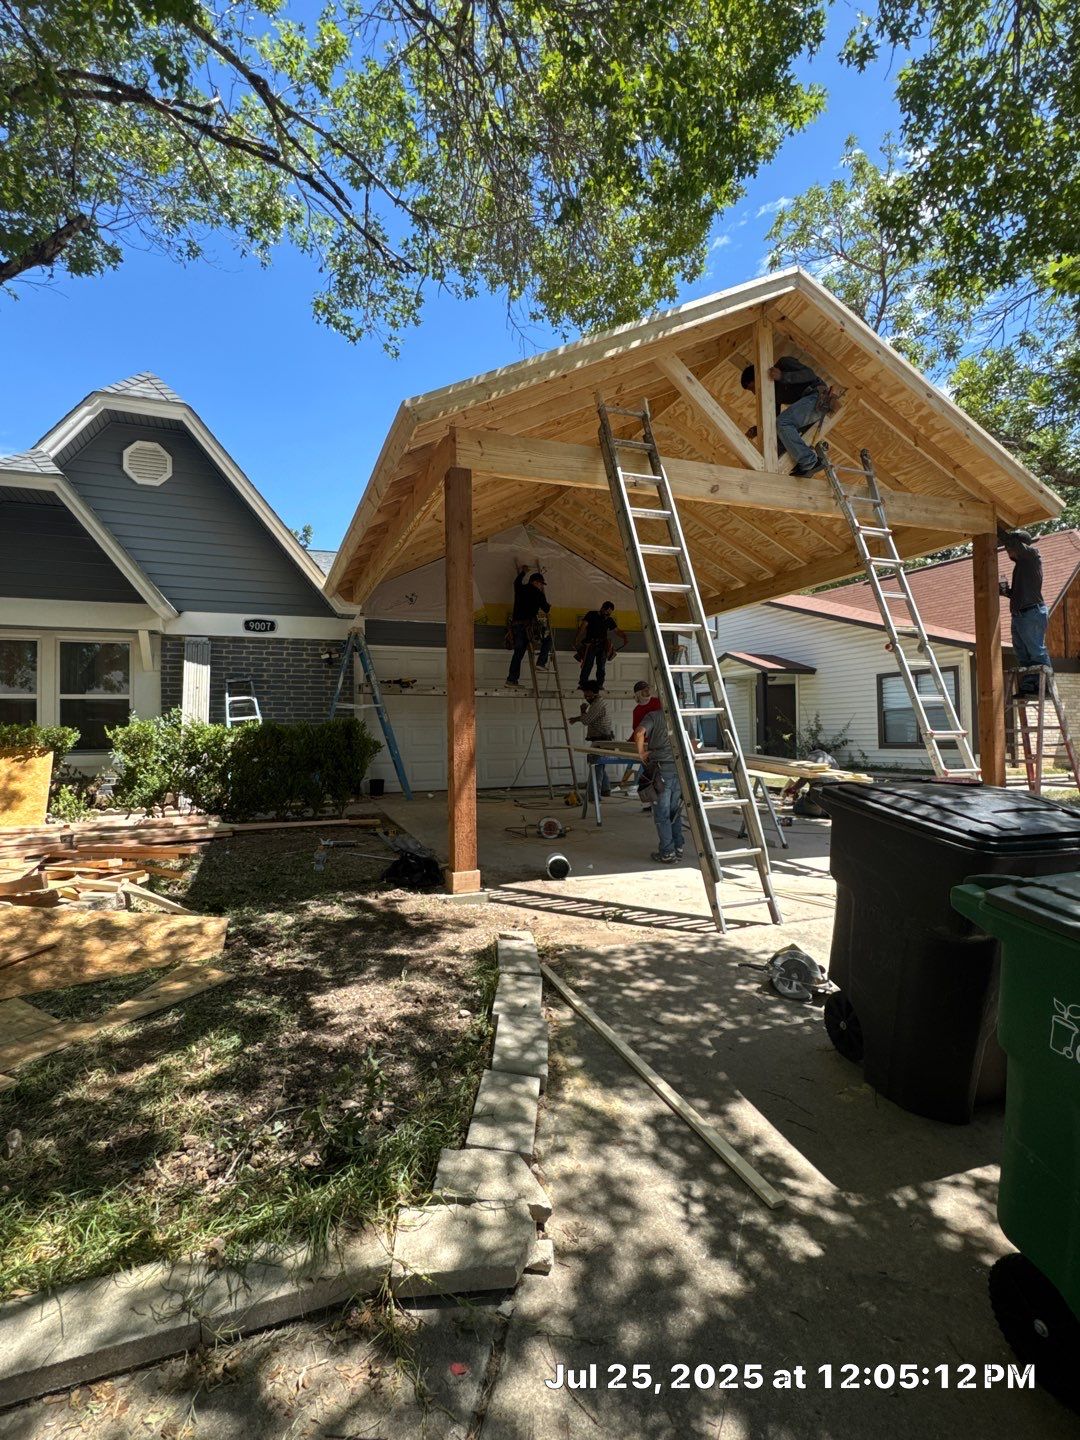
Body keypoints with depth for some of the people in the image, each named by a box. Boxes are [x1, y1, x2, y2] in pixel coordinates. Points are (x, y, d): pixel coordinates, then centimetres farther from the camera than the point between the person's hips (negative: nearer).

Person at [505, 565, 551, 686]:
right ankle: (541, 662, -1)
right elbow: (546, 609, 9)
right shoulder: (538, 594, 1)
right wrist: (548, 605, 32)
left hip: (516, 624, 5)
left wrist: (522, 572, 56)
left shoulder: (520, 589, 14)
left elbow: (517, 582, 39)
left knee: (518, 652, 8)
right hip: (530, 624, -5)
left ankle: (512, 679, 3)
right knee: (547, 639, 16)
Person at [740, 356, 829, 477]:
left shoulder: (783, 363, -2)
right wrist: (758, 429, 0)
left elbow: (809, 374, -15)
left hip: (816, 395, -10)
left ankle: (810, 463, -29)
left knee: (782, 423, -26)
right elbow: (774, 420, 18)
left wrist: (783, 376, -24)